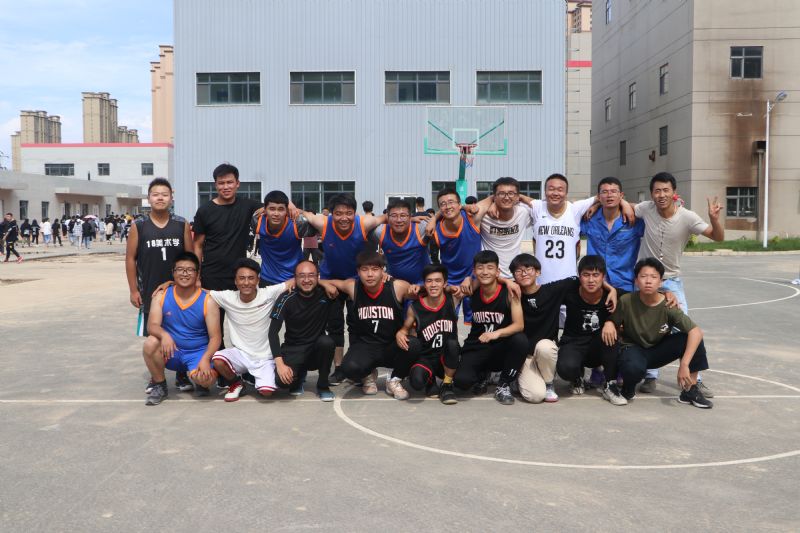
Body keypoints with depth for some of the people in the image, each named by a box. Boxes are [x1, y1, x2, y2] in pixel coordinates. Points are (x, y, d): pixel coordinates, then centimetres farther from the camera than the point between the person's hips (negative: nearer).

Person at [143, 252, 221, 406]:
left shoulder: (207, 301, -10)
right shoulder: (162, 296, -3)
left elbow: (215, 337, -12)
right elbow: (152, 326, -13)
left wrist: (205, 359, -29)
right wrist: (164, 335, -37)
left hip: (198, 353, -2)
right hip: (171, 352, 2)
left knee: (205, 379, -32)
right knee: (150, 343, -30)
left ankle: (190, 373, 10)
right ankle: (159, 385, -5)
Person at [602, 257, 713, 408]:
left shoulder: (668, 307, -20)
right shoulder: (626, 301, -19)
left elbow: (696, 331, -26)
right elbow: (613, 322, -3)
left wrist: (684, 364, -36)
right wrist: (608, 324, -30)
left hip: (658, 350, 2)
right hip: (633, 349, -2)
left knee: (693, 338, -24)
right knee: (634, 367, -40)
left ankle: (690, 390, -6)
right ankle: (628, 388, -1)